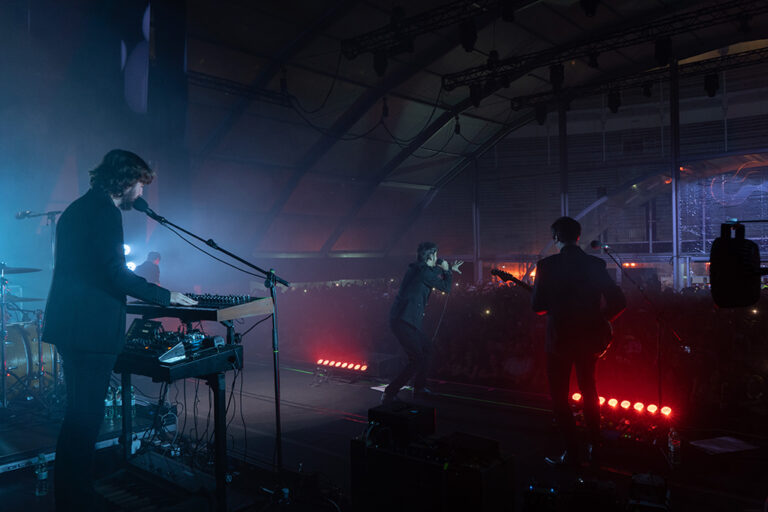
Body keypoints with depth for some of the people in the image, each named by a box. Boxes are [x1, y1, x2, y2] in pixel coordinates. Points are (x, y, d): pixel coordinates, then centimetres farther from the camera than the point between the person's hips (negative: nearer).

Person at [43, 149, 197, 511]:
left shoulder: (77, 209, 18)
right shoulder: (105, 211, -13)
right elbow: (115, 273, -21)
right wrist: (166, 296, -11)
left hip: (69, 325, 11)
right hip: (91, 329, -11)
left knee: (78, 414, 19)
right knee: (85, 417, -2)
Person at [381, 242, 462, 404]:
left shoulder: (417, 268, 15)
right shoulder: (423, 271, -13)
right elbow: (446, 287, -2)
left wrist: (449, 268, 43)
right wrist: (447, 270, 12)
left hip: (403, 320, 10)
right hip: (404, 321, -10)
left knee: (426, 347, 24)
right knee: (417, 360, -8)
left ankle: (419, 387, 34)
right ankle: (389, 394, -4)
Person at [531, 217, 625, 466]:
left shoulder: (547, 265, -11)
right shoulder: (596, 264, -2)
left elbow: (537, 306, -10)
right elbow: (619, 302, -2)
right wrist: (600, 320, 13)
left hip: (560, 338, -4)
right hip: (589, 338, 4)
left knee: (559, 397, 9)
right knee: (589, 390, 22)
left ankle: (572, 451, 9)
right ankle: (593, 445, 29)